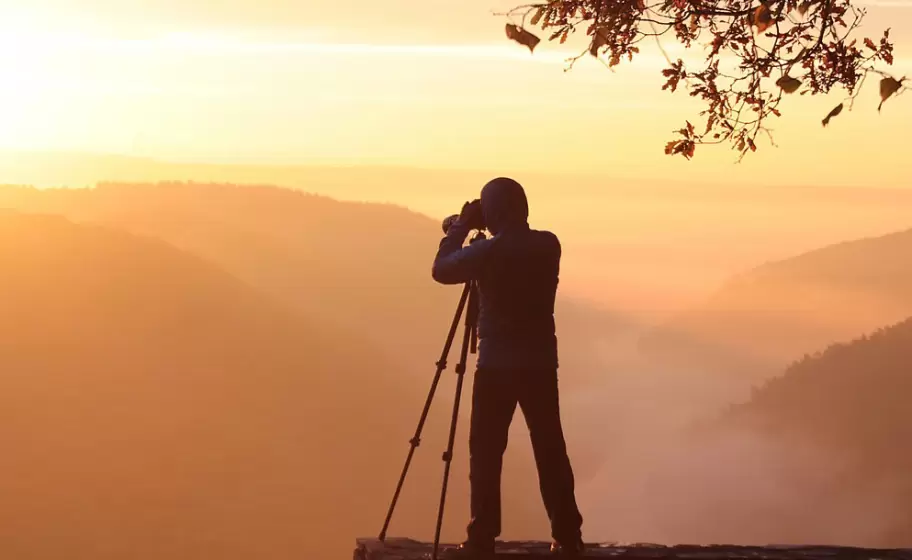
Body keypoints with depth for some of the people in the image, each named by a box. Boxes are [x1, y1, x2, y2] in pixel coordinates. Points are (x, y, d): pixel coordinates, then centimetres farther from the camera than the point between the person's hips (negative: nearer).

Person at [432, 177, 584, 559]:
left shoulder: (488, 251, -14)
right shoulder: (548, 245, 2)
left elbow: (440, 270, 0)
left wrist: (462, 227, 8)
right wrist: (471, 231, 18)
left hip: (497, 366, -4)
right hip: (541, 363, 4)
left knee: (486, 453, 3)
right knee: (550, 450, 9)